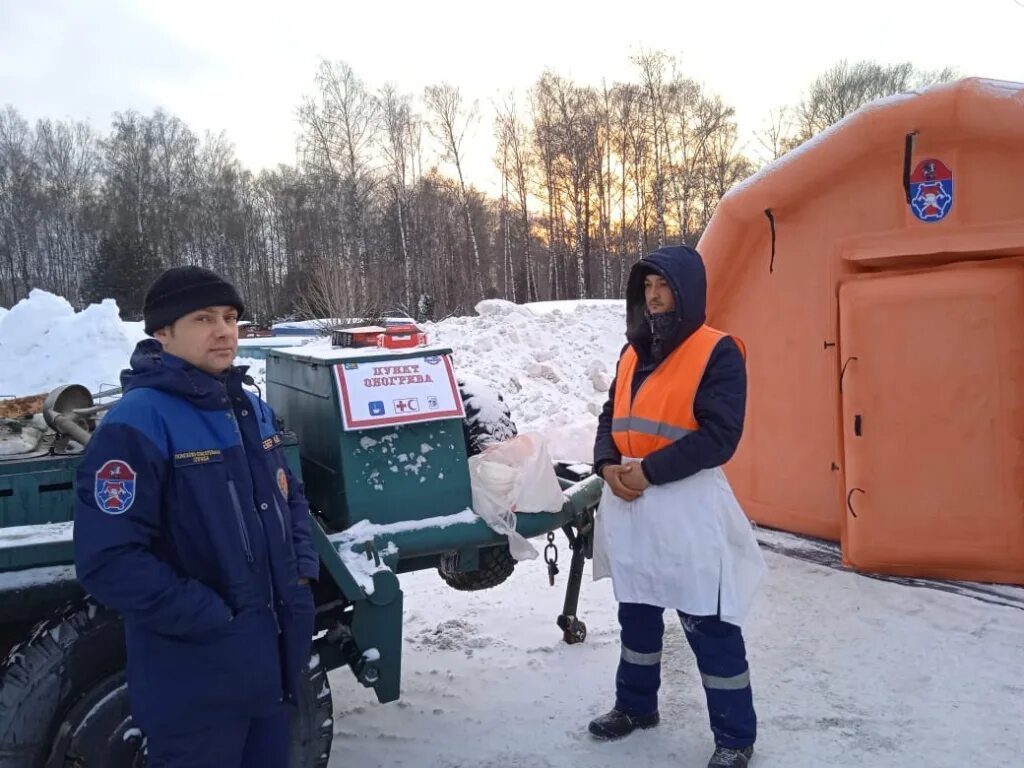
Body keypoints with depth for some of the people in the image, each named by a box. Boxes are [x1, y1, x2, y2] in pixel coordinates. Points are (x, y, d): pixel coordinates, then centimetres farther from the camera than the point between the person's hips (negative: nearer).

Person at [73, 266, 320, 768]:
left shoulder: (251, 410, 6)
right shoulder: (136, 424, -19)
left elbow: (289, 499, 17)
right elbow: (108, 560, -24)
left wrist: (303, 574, 2)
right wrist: (211, 617, -22)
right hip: (195, 677, -7)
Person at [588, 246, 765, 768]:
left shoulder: (717, 353, -10)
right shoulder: (633, 353, 12)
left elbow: (719, 436, -17)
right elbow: (610, 417, 14)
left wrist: (650, 471, -19)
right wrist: (608, 465, -6)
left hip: (686, 505, -7)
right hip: (628, 503, 7)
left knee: (708, 625, 1)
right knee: (636, 614, 19)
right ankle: (635, 705, 37)